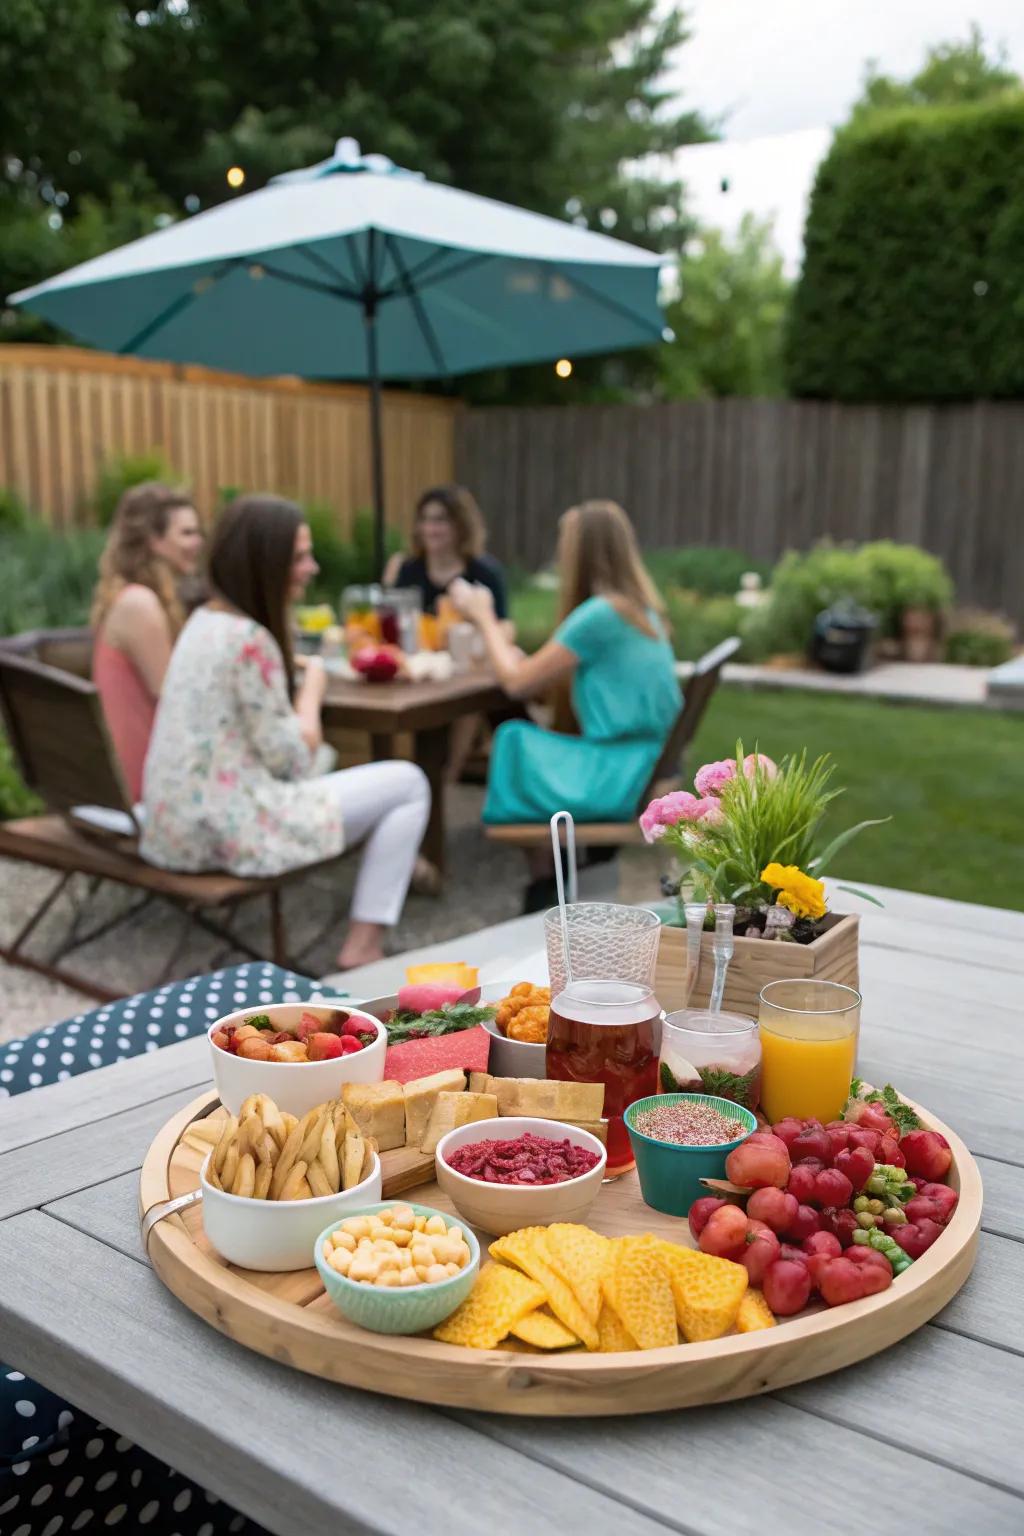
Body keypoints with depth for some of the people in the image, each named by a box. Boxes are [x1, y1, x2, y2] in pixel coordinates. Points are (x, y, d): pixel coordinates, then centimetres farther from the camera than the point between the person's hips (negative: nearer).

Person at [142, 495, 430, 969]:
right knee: (408, 783, 1)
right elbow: (291, 759, -15)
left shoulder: (204, 619, 10)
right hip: (228, 831, -9)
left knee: (322, 758, 32)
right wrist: (312, 687, -1)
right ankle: (362, 948, -1)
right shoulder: (250, 640, -18)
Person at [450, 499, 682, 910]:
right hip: (649, 766, 9)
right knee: (522, 739, 18)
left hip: (621, 779, -9)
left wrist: (484, 617, 4)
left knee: (516, 741, 7)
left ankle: (544, 893, 17)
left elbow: (518, 682, -10)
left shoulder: (599, 615, -18)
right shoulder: (639, 607, 10)